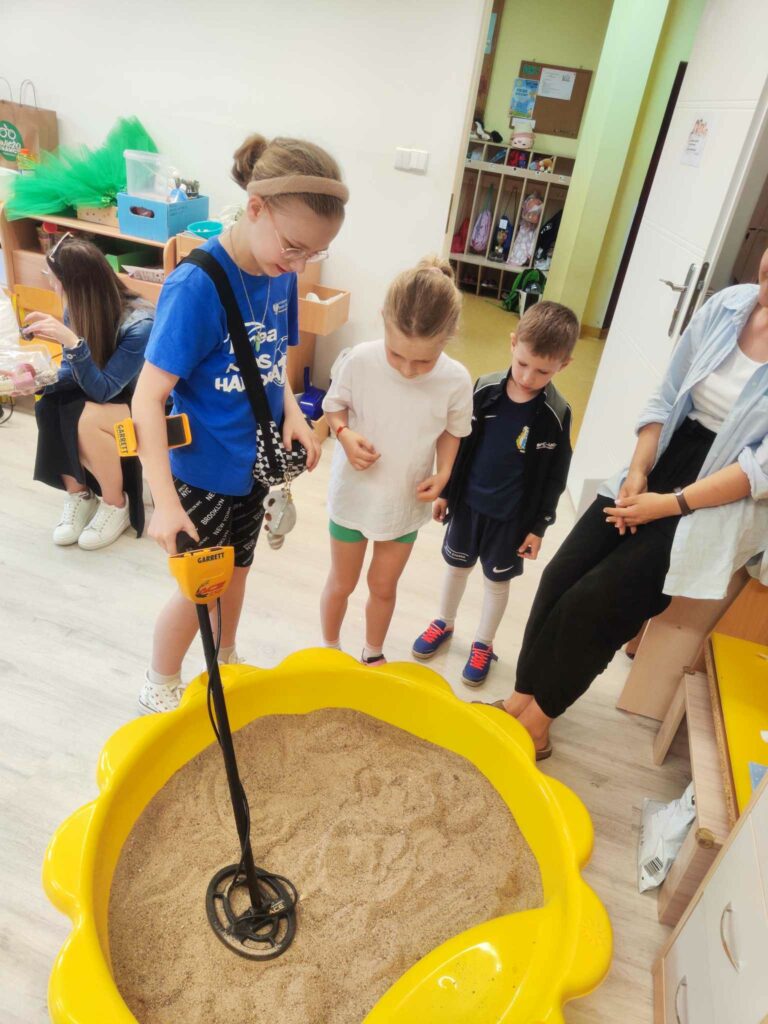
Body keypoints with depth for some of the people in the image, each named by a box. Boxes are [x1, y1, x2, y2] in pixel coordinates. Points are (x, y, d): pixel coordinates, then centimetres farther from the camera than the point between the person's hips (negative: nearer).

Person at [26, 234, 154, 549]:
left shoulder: (140, 324, -27)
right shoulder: (77, 310, -7)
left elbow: (103, 390, -28)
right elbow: (73, 374, 3)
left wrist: (72, 342, -40)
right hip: (103, 399, 7)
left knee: (87, 418, -34)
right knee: (48, 407, -22)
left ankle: (116, 505, -10)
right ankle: (78, 495, -3)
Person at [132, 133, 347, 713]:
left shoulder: (282, 275, -5)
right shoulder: (196, 285, -25)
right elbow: (149, 397, -24)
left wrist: (292, 413, -8)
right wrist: (165, 501, -27)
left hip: (254, 463, 6)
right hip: (203, 470, -6)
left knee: (235, 572, 23)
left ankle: (225, 661, 49)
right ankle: (161, 685, 38)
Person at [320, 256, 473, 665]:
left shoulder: (456, 381, -18)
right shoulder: (360, 360, -21)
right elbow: (334, 406, -4)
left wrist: (443, 472, -17)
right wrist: (345, 435, -24)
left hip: (406, 503, 1)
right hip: (353, 494, 0)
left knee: (383, 586, 19)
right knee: (341, 582, 18)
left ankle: (373, 654, 47)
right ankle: (329, 647, 47)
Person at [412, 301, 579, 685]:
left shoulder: (556, 414, -16)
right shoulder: (485, 388, -12)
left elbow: (553, 478, -8)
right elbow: (460, 445, -1)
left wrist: (538, 526, -5)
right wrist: (446, 491, 4)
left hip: (512, 515, -2)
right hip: (468, 501, 2)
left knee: (497, 579, 15)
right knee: (458, 565, 20)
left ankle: (483, 644, 36)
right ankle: (444, 623, 44)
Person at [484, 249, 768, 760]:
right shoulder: (726, 306, -1)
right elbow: (666, 400, 5)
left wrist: (671, 504, -17)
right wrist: (636, 473, -5)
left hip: (717, 507, -5)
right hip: (661, 470, 5)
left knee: (595, 602, -10)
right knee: (562, 575, -3)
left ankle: (535, 724, 13)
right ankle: (521, 698, 15)